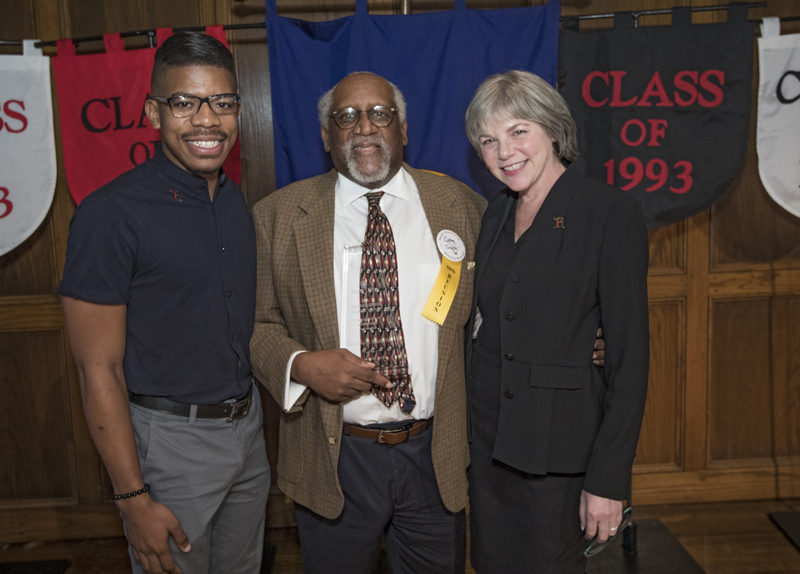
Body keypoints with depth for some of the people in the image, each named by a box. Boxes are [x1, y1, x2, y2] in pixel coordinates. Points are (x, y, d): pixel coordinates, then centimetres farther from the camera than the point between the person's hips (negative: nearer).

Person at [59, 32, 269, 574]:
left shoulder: (237, 201, 3)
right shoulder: (111, 213, -18)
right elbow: (99, 370, -16)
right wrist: (134, 499, -16)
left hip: (246, 424, 7)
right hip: (168, 440, -6)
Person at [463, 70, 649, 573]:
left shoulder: (612, 213, -12)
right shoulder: (497, 213, 9)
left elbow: (630, 355, -13)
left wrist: (608, 479, -15)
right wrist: (469, 432, 9)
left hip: (557, 453, -6)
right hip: (488, 444, 6)